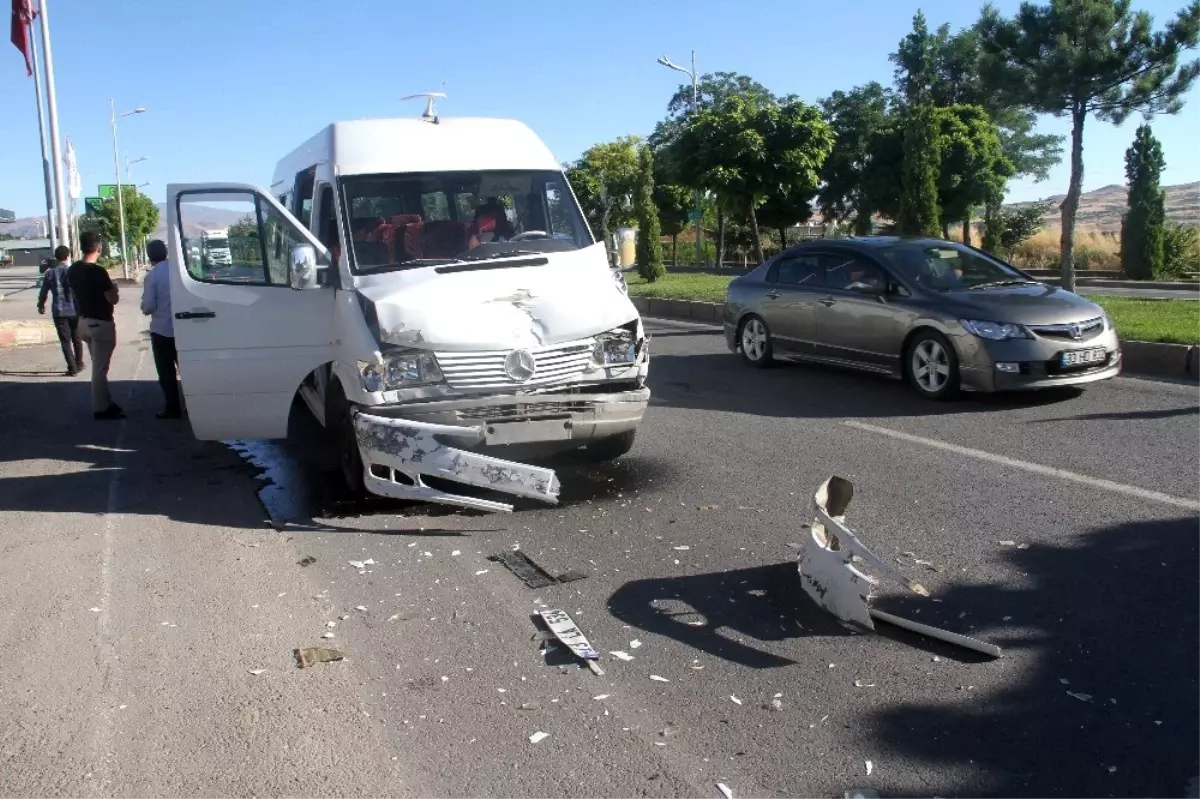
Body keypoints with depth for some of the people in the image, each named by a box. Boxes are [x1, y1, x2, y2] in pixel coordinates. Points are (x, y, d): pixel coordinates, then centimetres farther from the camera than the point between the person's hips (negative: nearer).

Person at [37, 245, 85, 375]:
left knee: (65, 340, 2)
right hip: (74, 310, 0)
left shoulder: (49, 272, 0)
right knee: (76, 338, 16)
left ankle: (72, 368, -2)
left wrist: (41, 305, 24)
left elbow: (44, 292, 7)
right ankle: (79, 364, 26)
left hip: (59, 311, 0)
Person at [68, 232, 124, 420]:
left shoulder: (72, 270, 5)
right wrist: (114, 290, 2)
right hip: (100, 323, -8)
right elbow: (113, 299, -18)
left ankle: (106, 403, 26)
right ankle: (100, 409, 4)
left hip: (84, 321, 9)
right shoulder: (98, 271, -21)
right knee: (100, 368, -2)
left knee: (98, 366, 18)